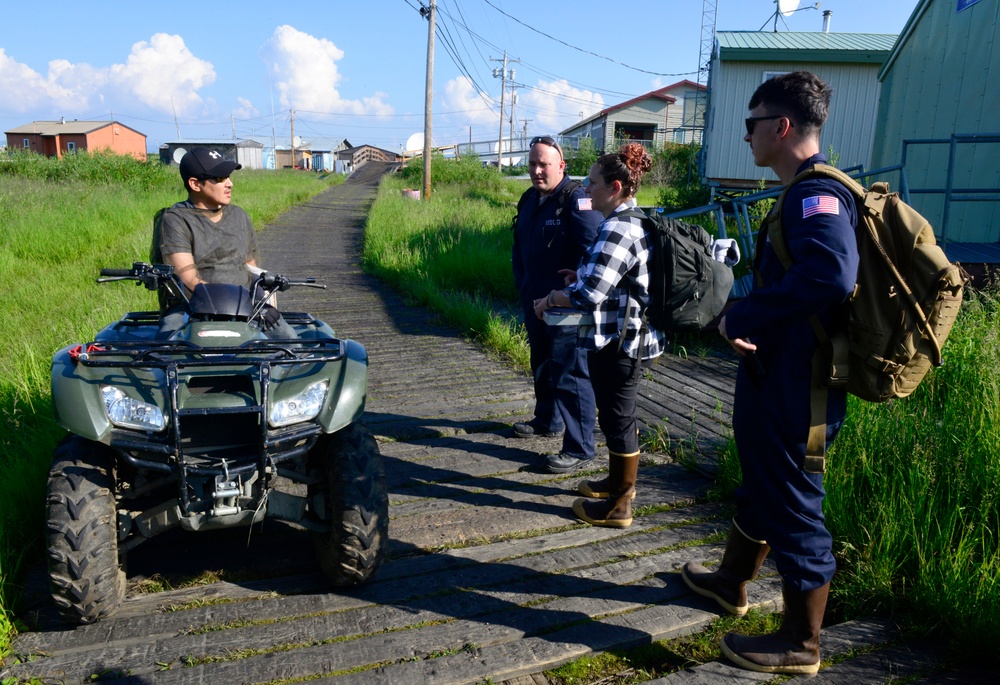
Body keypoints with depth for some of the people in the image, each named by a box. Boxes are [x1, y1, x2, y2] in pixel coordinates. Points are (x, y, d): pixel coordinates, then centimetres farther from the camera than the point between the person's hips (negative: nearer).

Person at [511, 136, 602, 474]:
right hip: (535, 304, 9)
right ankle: (547, 422, 43)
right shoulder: (529, 199, 11)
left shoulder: (576, 199, -16)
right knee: (542, 367, 23)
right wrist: (521, 285, 16)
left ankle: (580, 449, 3)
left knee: (569, 376, -6)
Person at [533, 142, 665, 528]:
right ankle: (619, 481, 40)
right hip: (629, 336, 10)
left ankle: (619, 505, 17)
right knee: (618, 415, 22)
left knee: (617, 418, 2)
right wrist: (582, 276, 14)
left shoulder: (617, 228, -22)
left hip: (617, 342, -10)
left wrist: (550, 299, -10)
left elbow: (589, 294, -27)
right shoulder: (636, 221, 11)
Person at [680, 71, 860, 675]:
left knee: (794, 509, 5)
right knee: (759, 487, 25)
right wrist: (750, 322, 4)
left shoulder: (816, 195, -21)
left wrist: (742, 318, -30)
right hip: (774, 379, 10)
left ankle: (800, 644, 25)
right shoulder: (809, 193, 12)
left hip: (793, 392, -10)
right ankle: (732, 581, 47)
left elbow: (832, 273, -40)